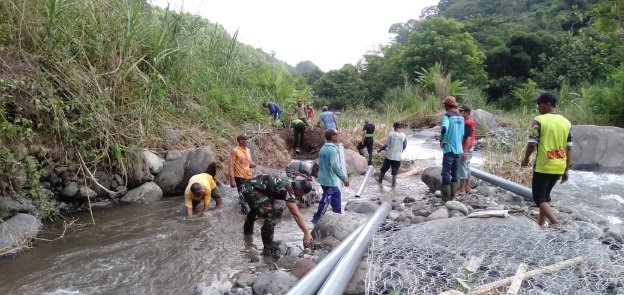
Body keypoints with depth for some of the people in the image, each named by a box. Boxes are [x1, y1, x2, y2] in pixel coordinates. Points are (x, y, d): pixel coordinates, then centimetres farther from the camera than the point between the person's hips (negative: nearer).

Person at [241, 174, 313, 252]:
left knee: (255, 209, 36)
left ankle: (247, 230, 63)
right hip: (252, 189, -11)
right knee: (271, 215, -12)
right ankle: (268, 247, -2)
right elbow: (296, 214, -25)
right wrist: (307, 233, -25)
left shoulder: (288, 182, 6)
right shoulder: (289, 190, -20)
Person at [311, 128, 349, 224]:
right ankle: (316, 219, 8)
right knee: (326, 200, 1)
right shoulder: (332, 149, -19)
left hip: (323, 178, 9)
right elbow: (334, 165, -27)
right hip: (329, 180, -9)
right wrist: (344, 178, -23)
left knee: (336, 194, 21)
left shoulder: (323, 148, 9)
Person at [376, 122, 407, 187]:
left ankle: (380, 180, 30)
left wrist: (380, 149, 0)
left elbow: (386, 144, -14)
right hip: (398, 157, 1)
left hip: (389, 155, -1)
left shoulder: (391, 134, -11)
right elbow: (404, 146, 5)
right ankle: (393, 184, 16)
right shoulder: (404, 136, -4)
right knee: (394, 171, 11)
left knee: (383, 169, 17)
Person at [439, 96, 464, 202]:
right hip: (459, 149, 6)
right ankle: (453, 195, 15)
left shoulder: (447, 115, -10)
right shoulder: (461, 117, 10)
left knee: (446, 172, 1)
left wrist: (441, 140, -14)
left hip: (449, 149, -6)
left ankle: (446, 197, 4)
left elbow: (444, 128, -28)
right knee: (455, 172, 12)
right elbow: (462, 134, 13)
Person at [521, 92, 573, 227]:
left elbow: (532, 144, -15)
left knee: (539, 197, 2)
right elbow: (569, 148, 7)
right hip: (559, 167, 7)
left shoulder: (539, 120, -12)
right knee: (545, 194, 20)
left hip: (543, 166, -6)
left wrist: (526, 159, 2)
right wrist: (566, 170, 13)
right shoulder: (566, 122, 6)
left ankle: (557, 225, -14)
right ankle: (541, 224, 28)